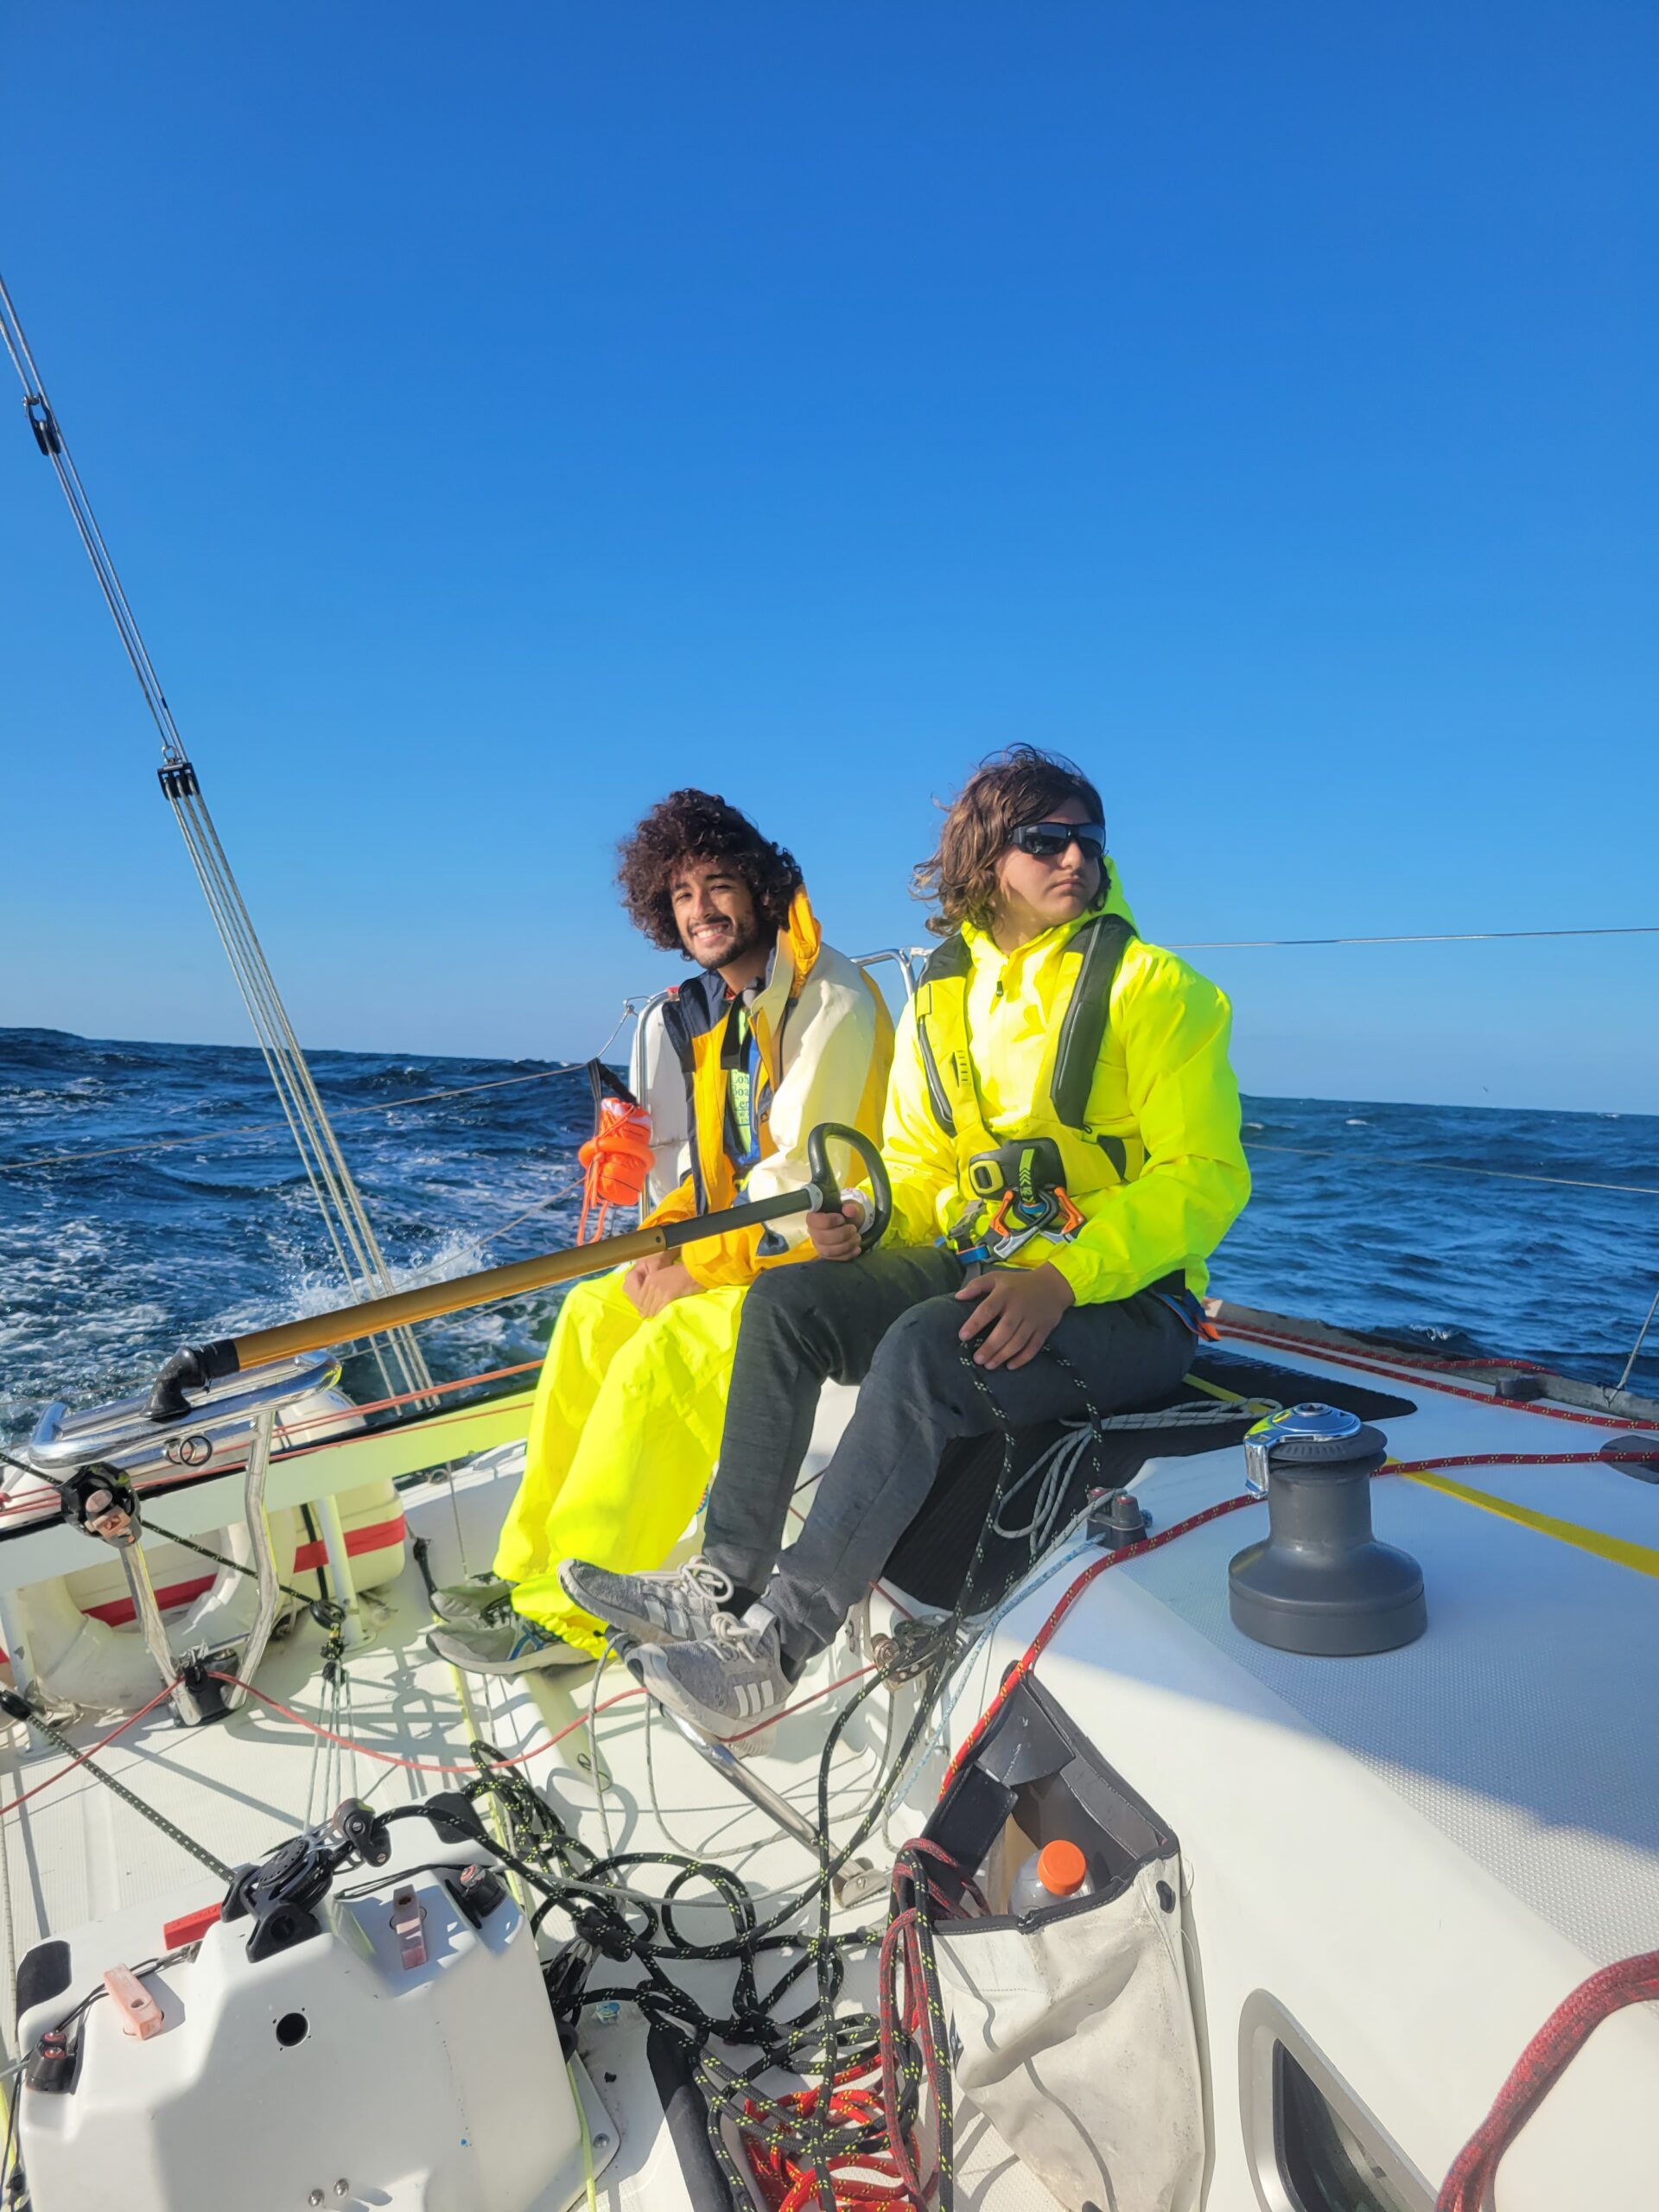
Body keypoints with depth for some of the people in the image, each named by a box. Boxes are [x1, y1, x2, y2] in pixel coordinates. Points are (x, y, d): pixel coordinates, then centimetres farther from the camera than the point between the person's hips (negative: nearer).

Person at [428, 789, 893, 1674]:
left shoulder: (830, 1003, -17)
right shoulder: (717, 1005, 12)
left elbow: (805, 1190, -22)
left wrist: (698, 1271, -16)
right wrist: (665, 1236, 0)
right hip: (742, 1252, 10)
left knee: (662, 1357, -24)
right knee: (592, 1317, 3)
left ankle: (569, 1615, -13)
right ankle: (530, 1563, 9)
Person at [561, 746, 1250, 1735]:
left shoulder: (1152, 986, -7)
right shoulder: (941, 1000, 11)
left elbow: (1205, 1177, -13)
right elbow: (919, 1168, 17)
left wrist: (1063, 1278, -26)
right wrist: (865, 1222, -7)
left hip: (1126, 1299, -6)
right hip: (980, 1270, 6)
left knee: (924, 1351, -32)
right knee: (787, 1302, -12)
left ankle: (777, 1643, -24)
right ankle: (725, 1584, -6)